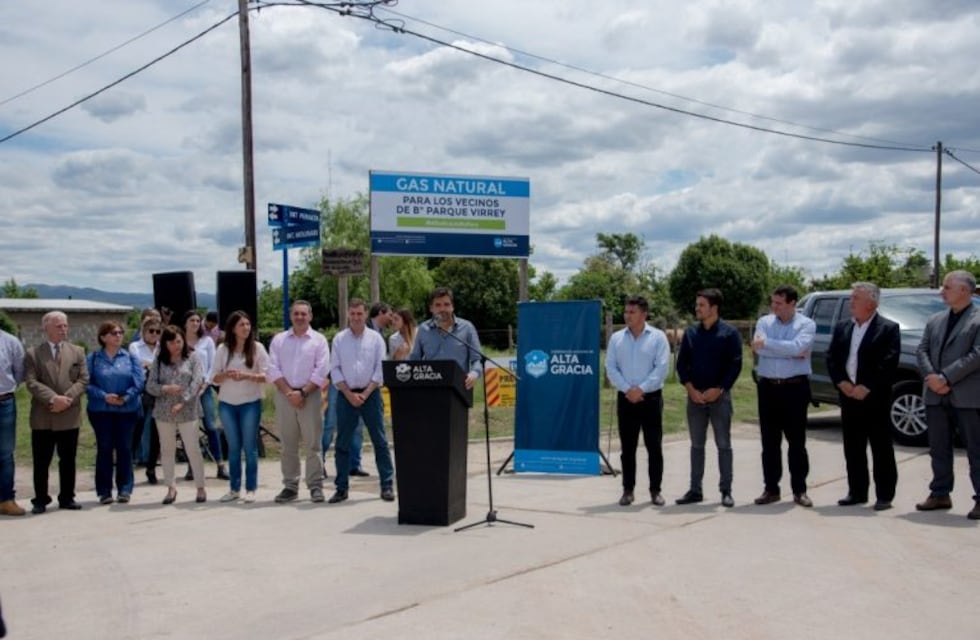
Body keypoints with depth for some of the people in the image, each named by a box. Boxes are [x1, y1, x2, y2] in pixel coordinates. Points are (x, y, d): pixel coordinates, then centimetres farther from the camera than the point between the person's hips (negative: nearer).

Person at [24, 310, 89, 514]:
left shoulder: (77, 352, 10)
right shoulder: (33, 354, 3)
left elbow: (83, 380, 2)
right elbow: (31, 382, -7)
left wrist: (67, 399, -12)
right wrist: (53, 398, -19)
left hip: (70, 415, 2)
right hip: (42, 417, -2)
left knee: (68, 460, 9)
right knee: (41, 462, 2)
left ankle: (67, 498, 18)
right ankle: (40, 500, 11)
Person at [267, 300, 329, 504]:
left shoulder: (319, 340, 3)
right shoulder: (279, 340, 9)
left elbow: (320, 372, -4)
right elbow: (273, 370, 1)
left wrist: (302, 392, -12)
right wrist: (289, 393, -10)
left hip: (310, 395, -2)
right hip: (284, 395, 2)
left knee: (312, 443, -2)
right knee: (288, 444, 6)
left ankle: (315, 485, 3)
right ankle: (290, 485, 12)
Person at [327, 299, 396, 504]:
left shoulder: (375, 338, 1)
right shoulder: (339, 339, 4)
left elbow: (380, 369, -2)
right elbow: (335, 369, 2)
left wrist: (365, 394, -9)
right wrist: (349, 394, -7)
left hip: (370, 394, -1)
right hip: (346, 395, 1)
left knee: (380, 441, 0)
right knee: (342, 443, 4)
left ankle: (387, 485, 5)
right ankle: (341, 487, 11)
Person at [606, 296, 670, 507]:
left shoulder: (658, 337, -1)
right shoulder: (616, 338, 7)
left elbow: (661, 368, -8)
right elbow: (611, 368, 2)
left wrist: (641, 389, -15)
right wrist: (628, 389, -11)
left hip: (651, 398, -2)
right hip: (625, 399, 2)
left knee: (654, 447, 1)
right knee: (628, 447, 6)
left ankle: (655, 490, 10)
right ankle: (628, 490, 12)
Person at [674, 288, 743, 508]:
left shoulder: (729, 333, -4)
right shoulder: (691, 333, 8)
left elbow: (735, 365, -7)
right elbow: (681, 363, 8)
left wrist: (718, 390, -14)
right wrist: (691, 389, -5)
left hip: (720, 396, -4)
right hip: (695, 396, 4)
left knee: (723, 444, 2)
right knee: (696, 444, 9)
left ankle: (726, 491, 9)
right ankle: (695, 490, 15)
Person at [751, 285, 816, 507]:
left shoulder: (806, 324, -2)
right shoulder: (764, 322, 6)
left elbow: (797, 347, -20)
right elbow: (759, 349, -11)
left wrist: (767, 343, -15)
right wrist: (789, 352, -14)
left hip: (795, 387, -3)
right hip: (768, 387, 3)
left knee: (796, 441, 3)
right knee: (769, 441, 7)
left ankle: (799, 490, 12)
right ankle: (771, 489, 14)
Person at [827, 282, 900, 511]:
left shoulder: (888, 329, -5)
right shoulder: (842, 328, 12)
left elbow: (888, 364, -13)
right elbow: (831, 358, 8)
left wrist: (867, 388, -16)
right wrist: (842, 383, -6)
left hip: (875, 398, -5)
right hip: (849, 397, 5)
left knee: (881, 448, 2)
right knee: (852, 448, 10)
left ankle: (884, 495, 8)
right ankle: (857, 492, 20)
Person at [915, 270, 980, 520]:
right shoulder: (935, 320, 15)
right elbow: (922, 350, 9)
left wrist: (946, 377, -17)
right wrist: (931, 377, -8)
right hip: (936, 395, 6)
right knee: (939, 449, 11)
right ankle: (940, 494, 21)